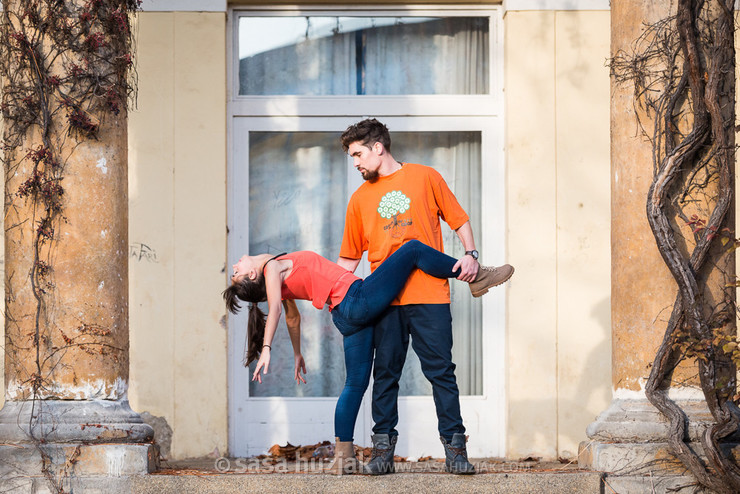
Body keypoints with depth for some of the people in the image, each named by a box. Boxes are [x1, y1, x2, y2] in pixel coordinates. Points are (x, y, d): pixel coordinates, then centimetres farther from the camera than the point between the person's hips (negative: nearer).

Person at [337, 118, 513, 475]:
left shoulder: (425, 178, 7)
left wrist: (470, 254, -5)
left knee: (441, 371, -4)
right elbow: (349, 258, 19)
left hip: (429, 295, -3)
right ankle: (382, 448, 6)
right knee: (385, 374, 2)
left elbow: (459, 220, 11)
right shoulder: (360, 198, 15)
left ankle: (454, 447, -1)